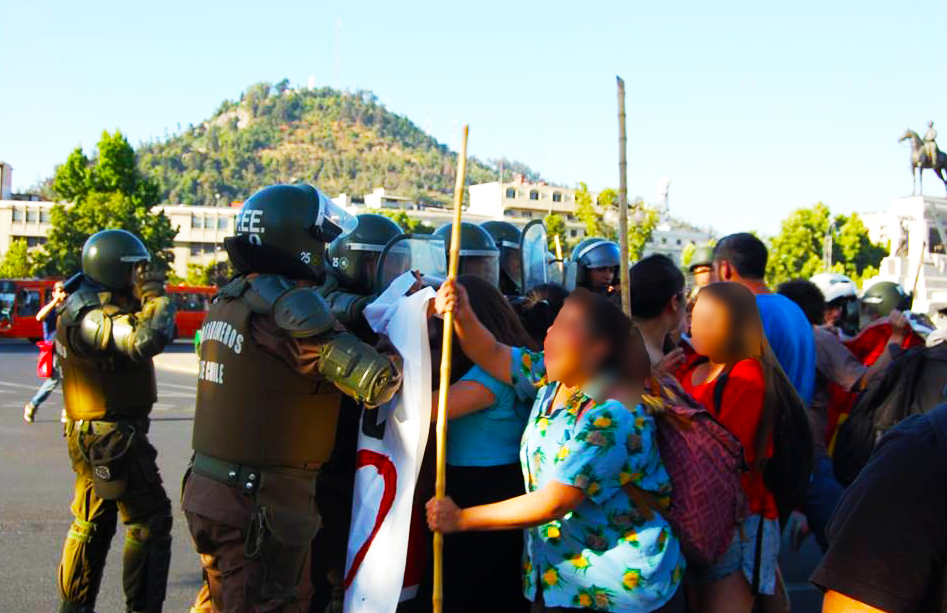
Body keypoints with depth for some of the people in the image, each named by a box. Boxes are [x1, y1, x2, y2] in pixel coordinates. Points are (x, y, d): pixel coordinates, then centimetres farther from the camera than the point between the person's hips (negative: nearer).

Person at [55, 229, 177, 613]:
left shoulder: (85, 306, 12)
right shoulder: (91, 316, -22)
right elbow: (145, 339, -37)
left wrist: (143, 301, -4)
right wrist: (158, 298, -21)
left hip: (89, 433, 11)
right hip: (112, 435, -11)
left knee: (92, 523, 20)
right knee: (150, 521, -3)